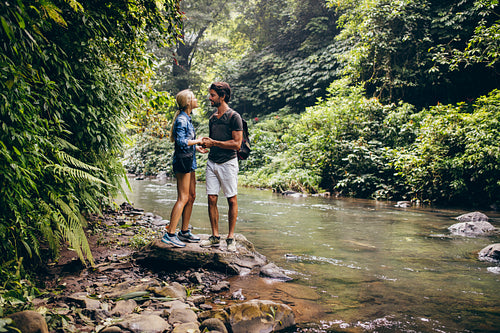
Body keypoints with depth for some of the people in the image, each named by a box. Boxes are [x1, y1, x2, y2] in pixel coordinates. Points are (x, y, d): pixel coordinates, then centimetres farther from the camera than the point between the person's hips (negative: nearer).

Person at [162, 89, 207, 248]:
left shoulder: (187, 118, 16)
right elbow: (181, 142, -23)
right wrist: (197, 141, -11)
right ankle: (170, 234, -6)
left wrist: (197, 147, 24)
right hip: (182, 160, -10)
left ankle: (184, 232, 19)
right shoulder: (181, 119, -14)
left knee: (191, 196, 12)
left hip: (189, 161, 10)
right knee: (183, 198, -9)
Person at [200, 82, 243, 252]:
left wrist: (214, 142, -12)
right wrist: (206, 143, 3)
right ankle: (215, 237, 12)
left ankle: (231, 238, 9)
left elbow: (237, 143, -12)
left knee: (232, 200, 1)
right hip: (212, 162, 7)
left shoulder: (234, 117, -7)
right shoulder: (213, 118, 15)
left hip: (228, 163, -6)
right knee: (212, 199, 3)